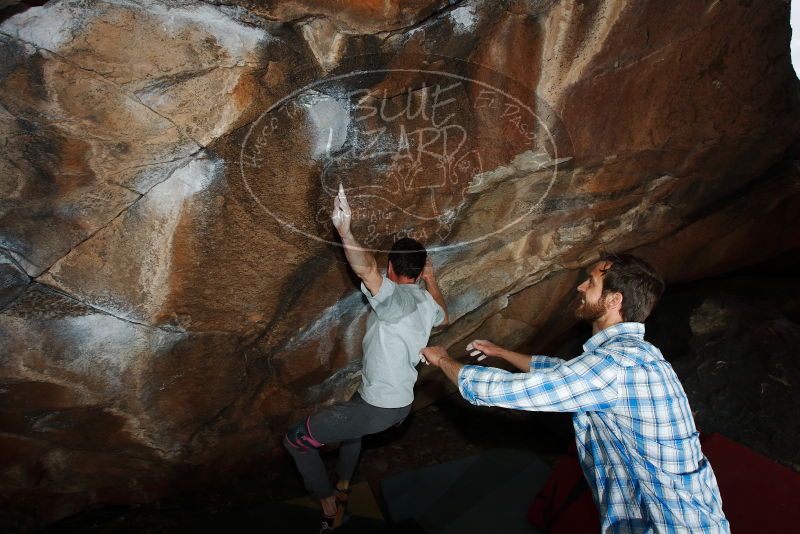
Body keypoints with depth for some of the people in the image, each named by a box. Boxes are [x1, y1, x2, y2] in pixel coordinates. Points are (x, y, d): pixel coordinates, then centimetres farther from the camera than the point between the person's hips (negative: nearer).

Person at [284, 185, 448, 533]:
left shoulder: (394, 297, -22)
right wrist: (431, 280, 29)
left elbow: (366, 269, -44)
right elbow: (443, 318, 30)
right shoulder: (427, 302, 4)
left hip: (379, 408, -9)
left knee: (295, 439, 3)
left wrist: (343, 228, -44)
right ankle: (343, 488, 49)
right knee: (351, 416, 40)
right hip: (402, 403, 9)